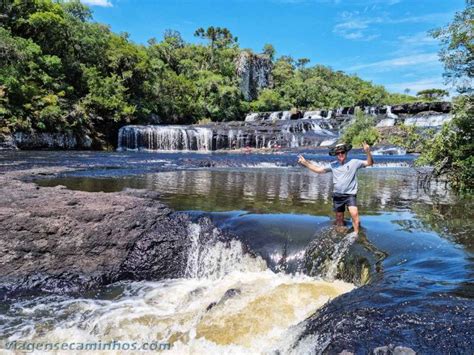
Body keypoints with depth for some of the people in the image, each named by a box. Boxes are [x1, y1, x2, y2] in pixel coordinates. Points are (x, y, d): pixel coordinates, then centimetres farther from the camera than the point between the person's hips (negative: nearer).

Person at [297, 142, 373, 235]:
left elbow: (370, 163, -9)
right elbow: (318, 170, 7)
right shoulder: (333, 165, 4)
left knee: (354, 214, -24)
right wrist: (305, 163, 0)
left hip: (350, 195, -3)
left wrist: (368, 152, -27)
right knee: (339, 219, 14)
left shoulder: (354, 162, -4)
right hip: (337, 196, 4)